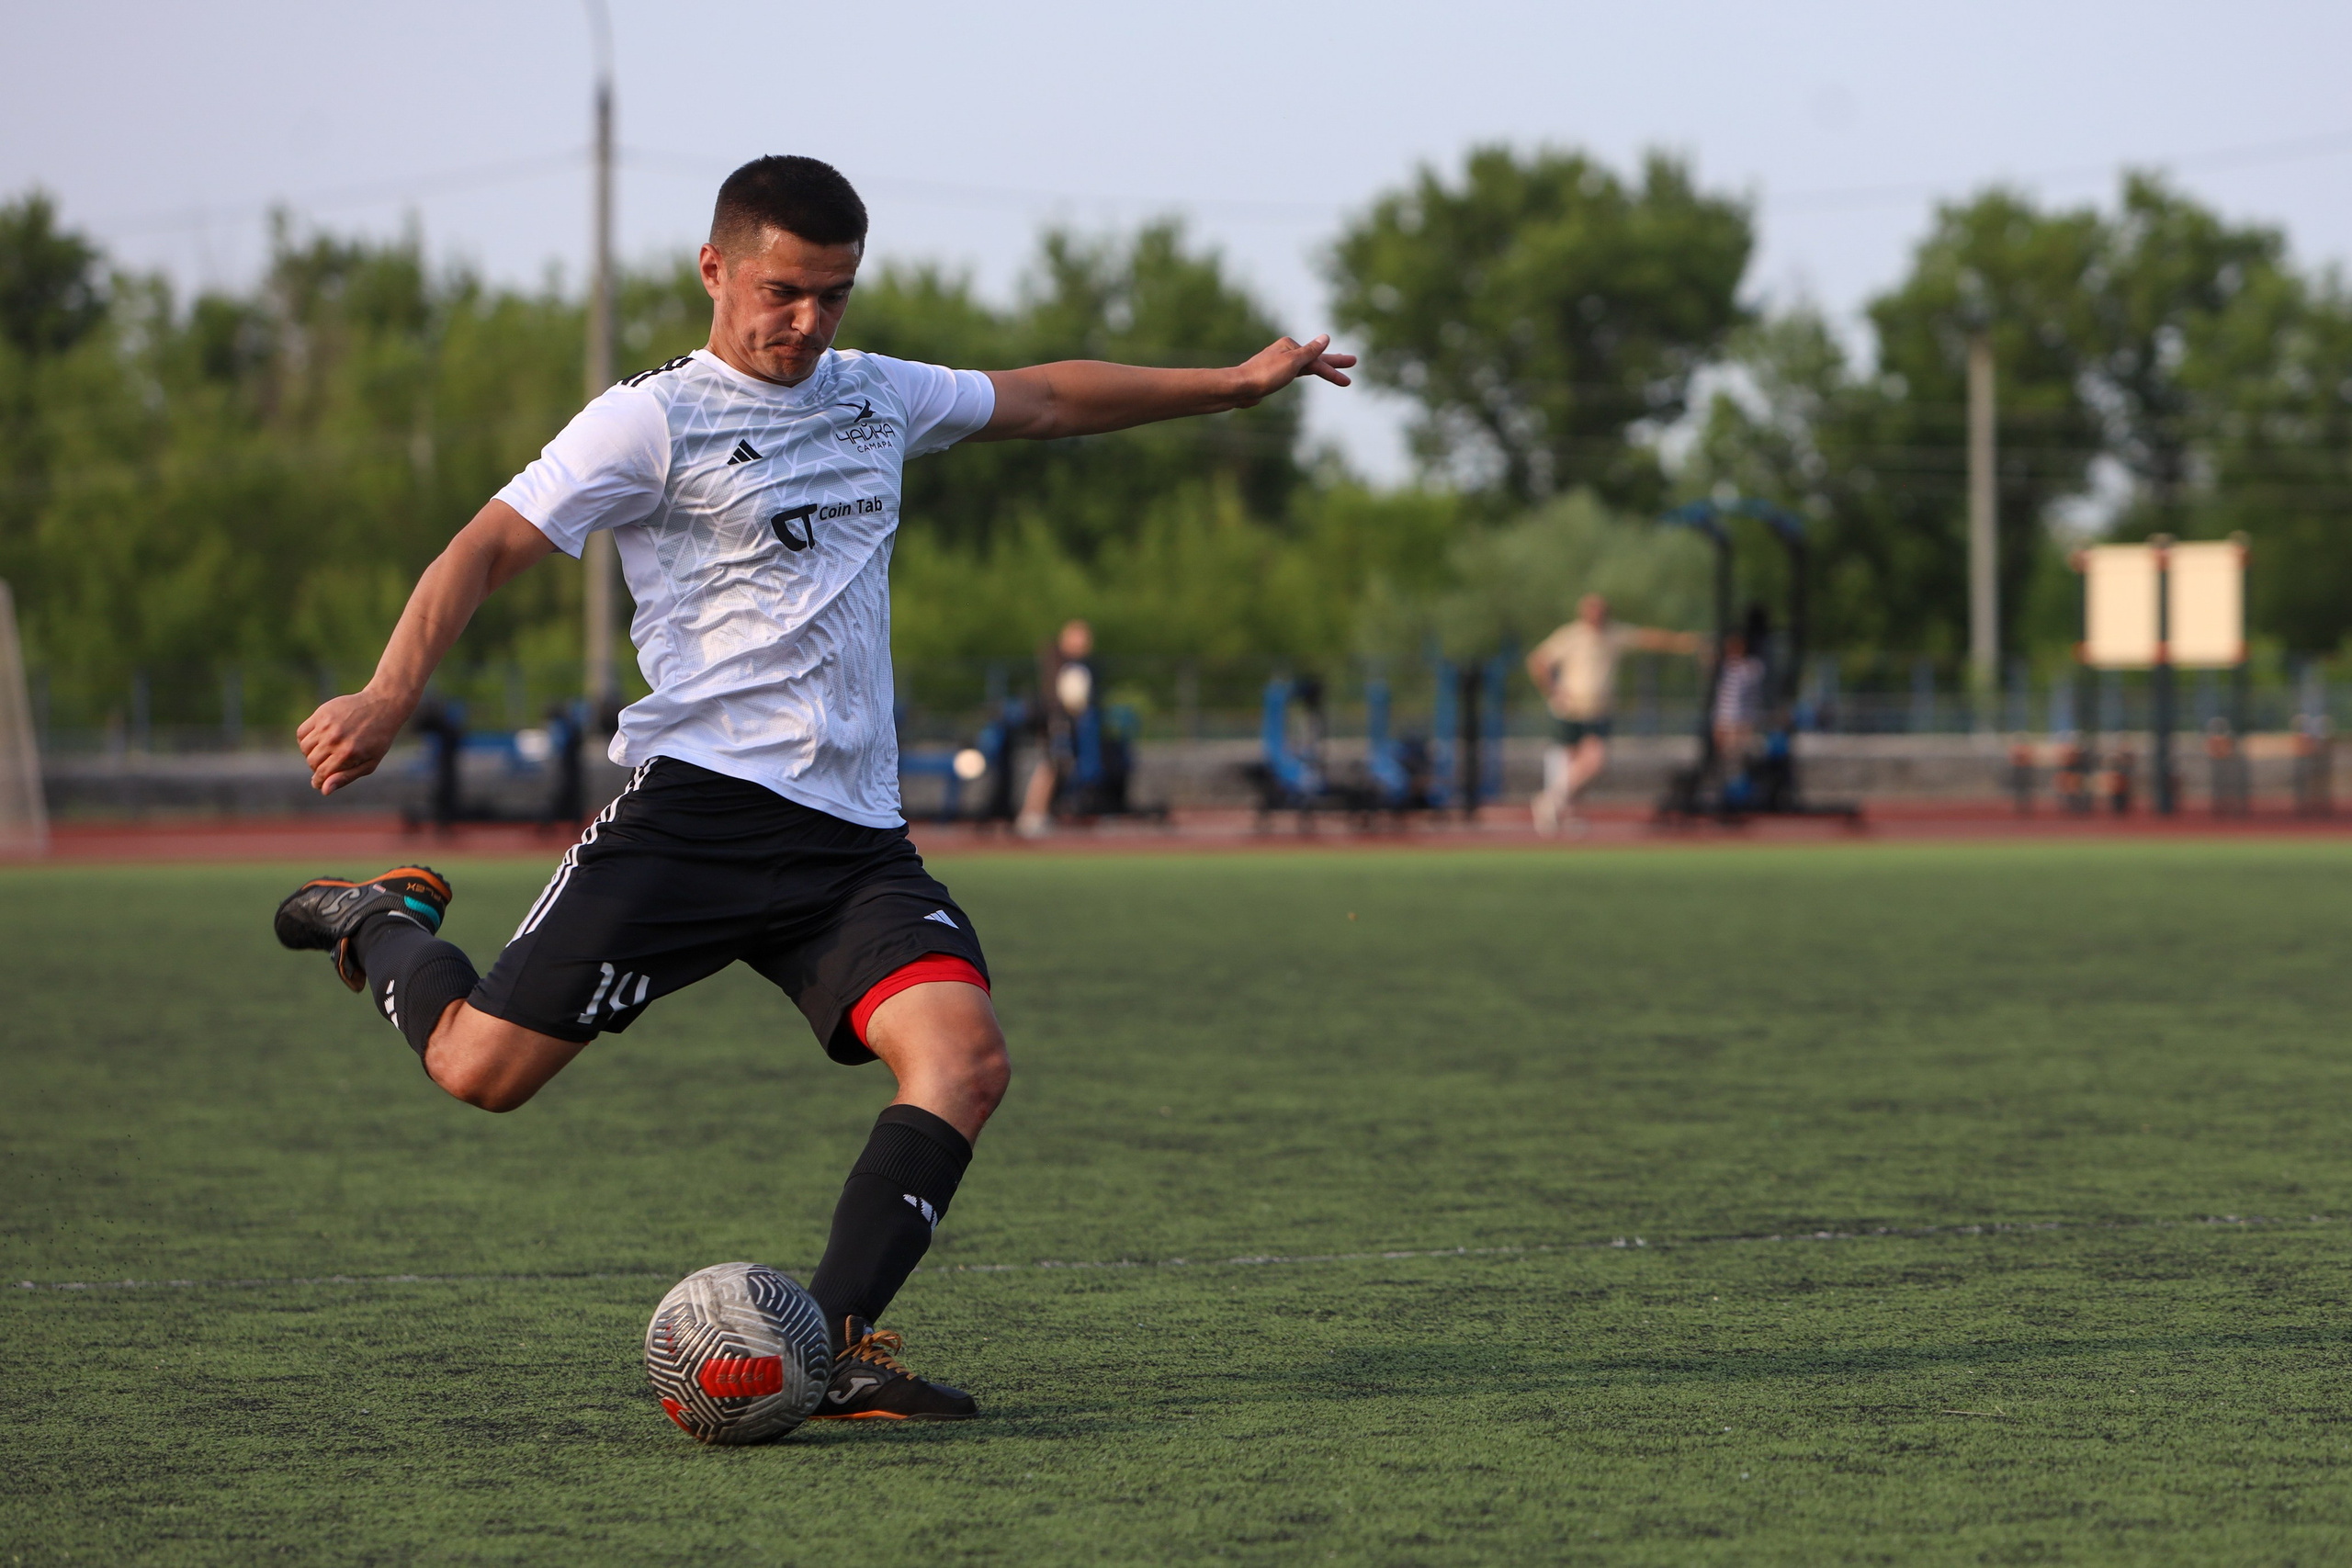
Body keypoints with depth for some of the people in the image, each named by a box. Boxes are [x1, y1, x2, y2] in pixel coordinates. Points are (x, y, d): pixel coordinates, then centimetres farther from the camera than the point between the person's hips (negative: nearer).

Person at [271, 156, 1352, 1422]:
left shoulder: (875, 397, 19)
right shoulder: (656, 418, -1)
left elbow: (1048, 398, 34)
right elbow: (489, 547, -8)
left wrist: (1236, 382, 36)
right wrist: (391, 692, -24)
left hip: (855, 833, 5)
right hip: (698, 806, -5)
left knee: (964, 1057, -19)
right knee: (482, 1069, -11)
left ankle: (826, 1346, -20)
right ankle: (389, 927, 22)